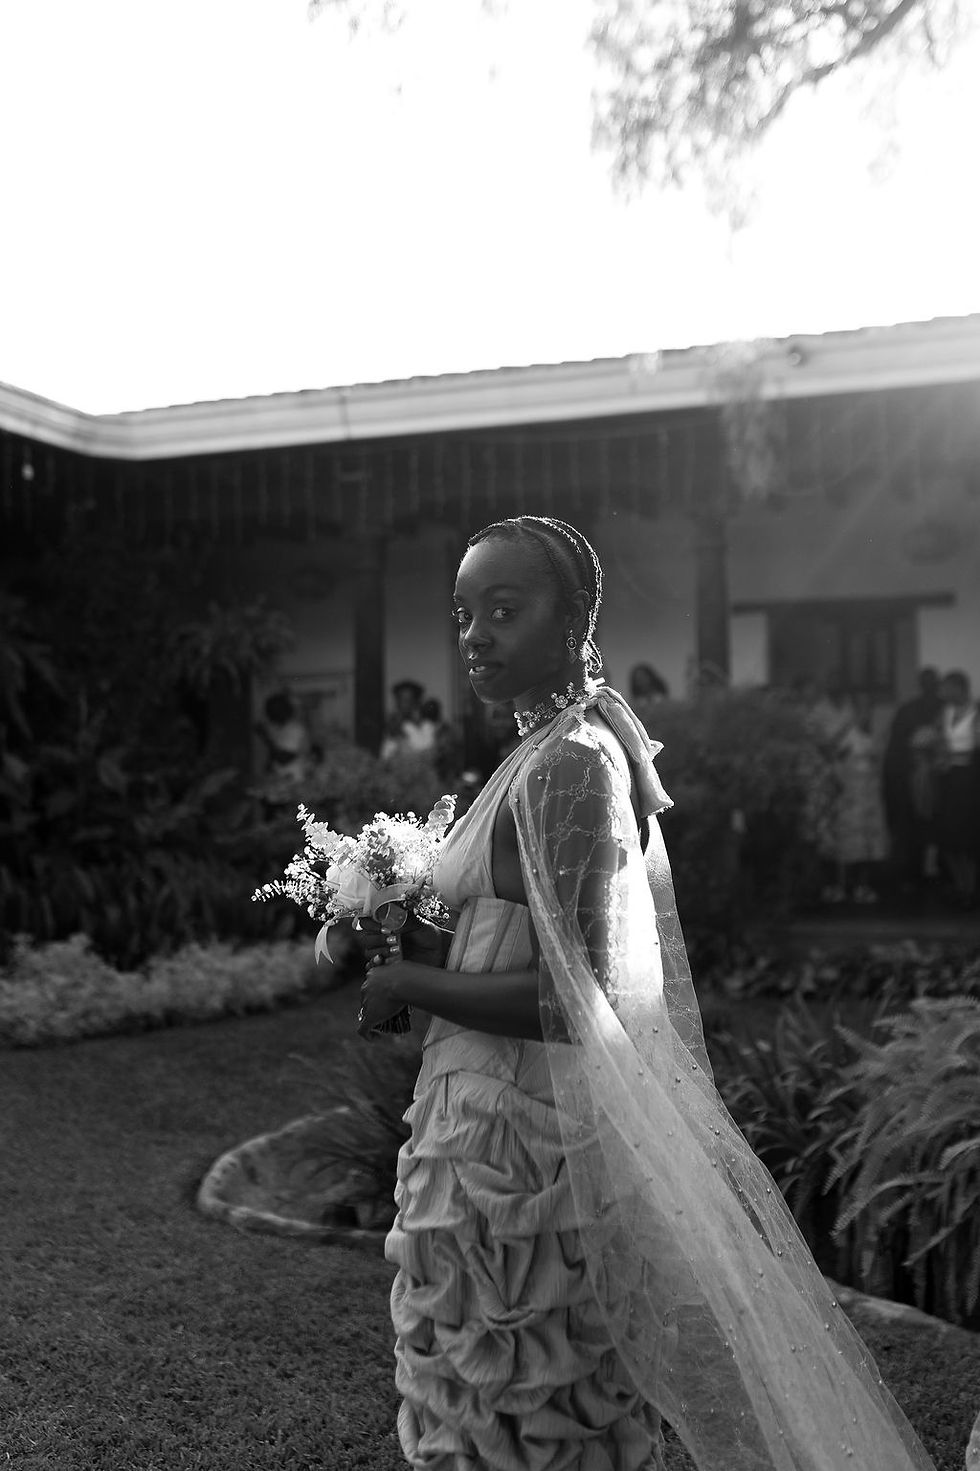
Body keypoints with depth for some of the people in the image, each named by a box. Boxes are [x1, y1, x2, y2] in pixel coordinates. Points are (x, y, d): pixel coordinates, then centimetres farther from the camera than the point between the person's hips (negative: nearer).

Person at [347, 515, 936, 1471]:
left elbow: (570, 998, -25)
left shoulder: (567, 766, -20)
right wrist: (428, 946, 8)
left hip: (513, 1129, -10)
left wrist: (411, 984, -14)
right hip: (555, 1114, 10)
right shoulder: (596, 739, 9)